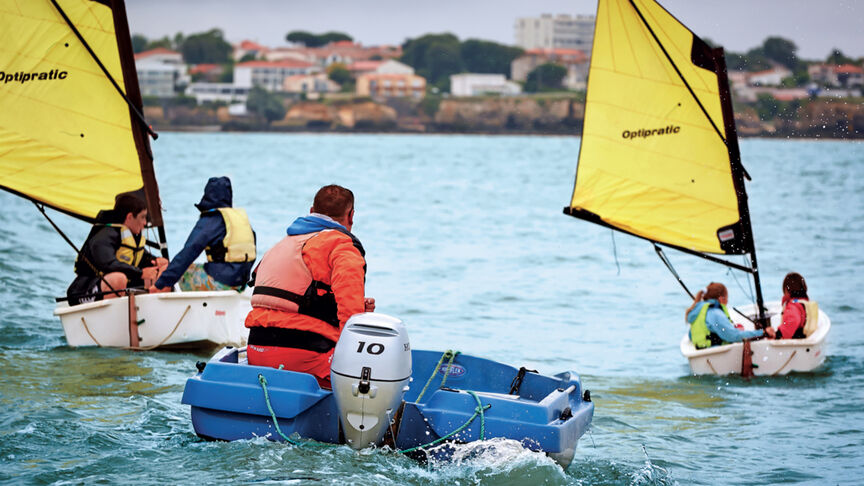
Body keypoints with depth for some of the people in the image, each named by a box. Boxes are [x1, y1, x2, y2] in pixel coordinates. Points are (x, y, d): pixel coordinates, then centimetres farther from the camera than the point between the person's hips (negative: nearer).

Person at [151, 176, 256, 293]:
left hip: (221, 283, -7)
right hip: (242, 284, 7)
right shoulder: (243, 216, 12)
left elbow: (189, 252, -14)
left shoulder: (211, 220, -8)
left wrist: (161, 283, -14)